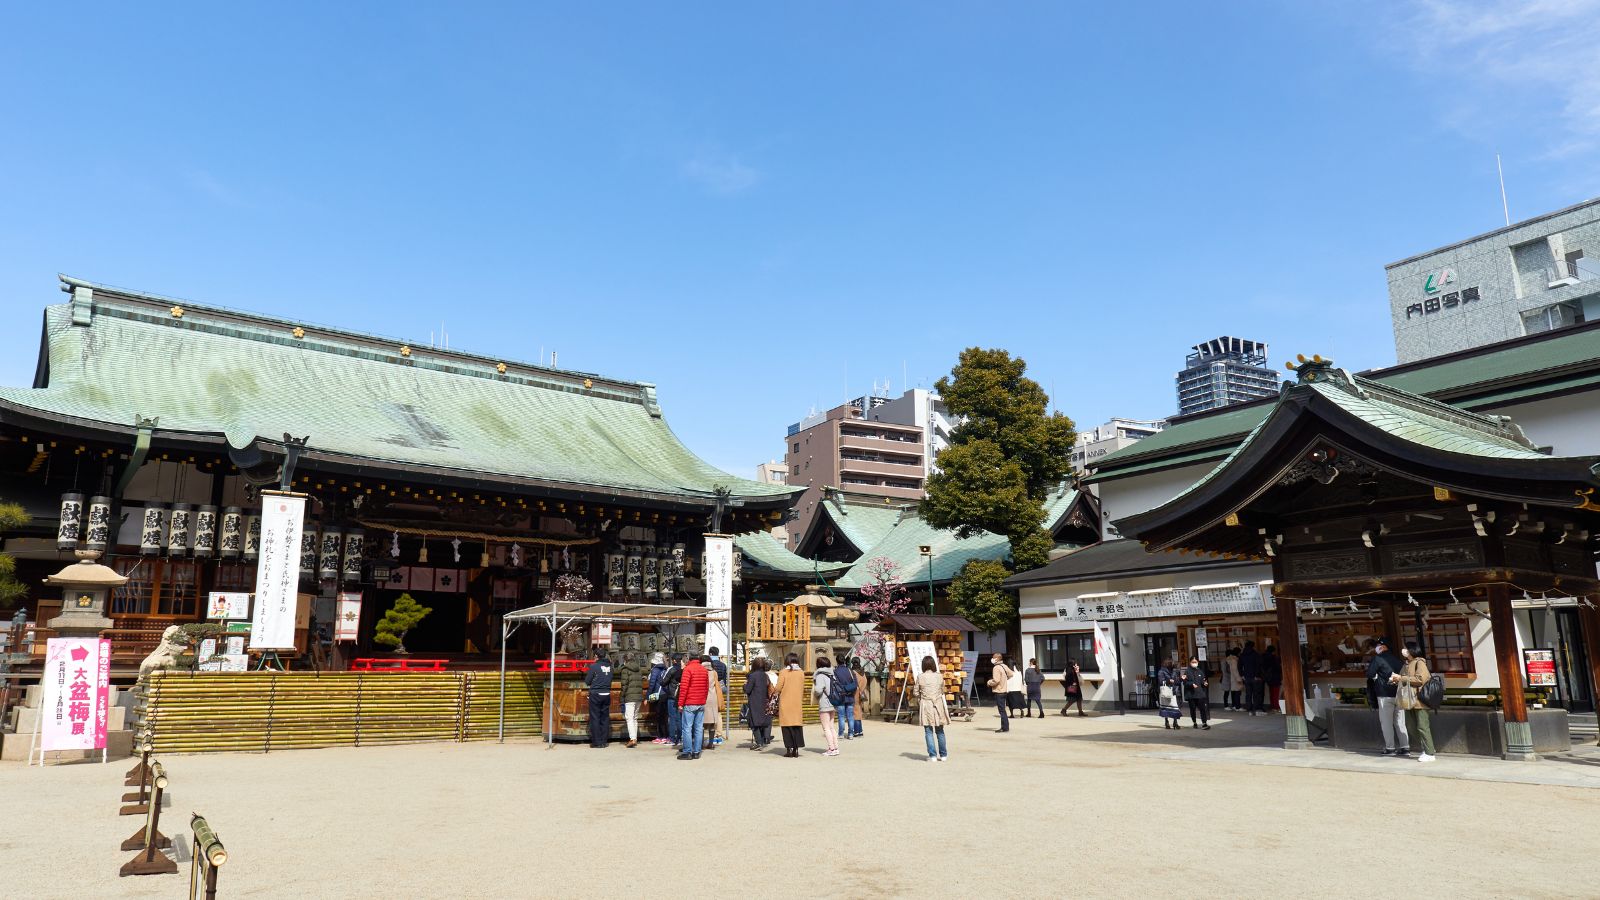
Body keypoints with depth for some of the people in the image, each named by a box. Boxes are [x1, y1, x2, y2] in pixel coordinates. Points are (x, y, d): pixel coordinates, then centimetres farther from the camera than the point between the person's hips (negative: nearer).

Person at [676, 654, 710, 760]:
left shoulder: (688, 669, -8)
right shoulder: (704, 670, 11)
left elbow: (684, 687, -12)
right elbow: (707, 687, 13)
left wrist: (680, 704, -8)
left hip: (689, 704, -6)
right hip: (701, 704, 6)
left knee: (687, 728, -2)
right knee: (698, 728, 7)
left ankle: (687, 752, -4)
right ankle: (696, 752, 7)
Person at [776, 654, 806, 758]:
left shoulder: (783, 672, -8)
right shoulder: (801, 673, 2)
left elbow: (778, 688, -9)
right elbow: (802, 689, 10)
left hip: (785, 703, -3)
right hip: (797, 703, 3)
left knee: (787, 726, 4)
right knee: (797, 727, 7)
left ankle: (789, 749, 1)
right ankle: (796, 750, 6)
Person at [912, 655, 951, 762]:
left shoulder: (920, 677, -7)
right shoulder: (939, 676, -1)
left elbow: (915, 693, -1)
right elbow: (942, 691, 11)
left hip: (926, 705, -2)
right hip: (938, 705, 2)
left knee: (928, 732, 2)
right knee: (940, 731, 13)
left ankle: (932, 755, -1)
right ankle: (943, 755, 19)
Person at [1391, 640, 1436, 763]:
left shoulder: (1420, 663, -9)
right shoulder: (1407, 664, 16)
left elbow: (1420, 679, -21)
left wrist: (1402, 678, -18)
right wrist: (1397, 680, 7)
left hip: (1420, 700, -9)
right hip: (1410, 700, 9)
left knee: (1422, 727, -6)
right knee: (1411, 726, 10)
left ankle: (1429, 754, -1)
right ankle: (1426, 748, 20)